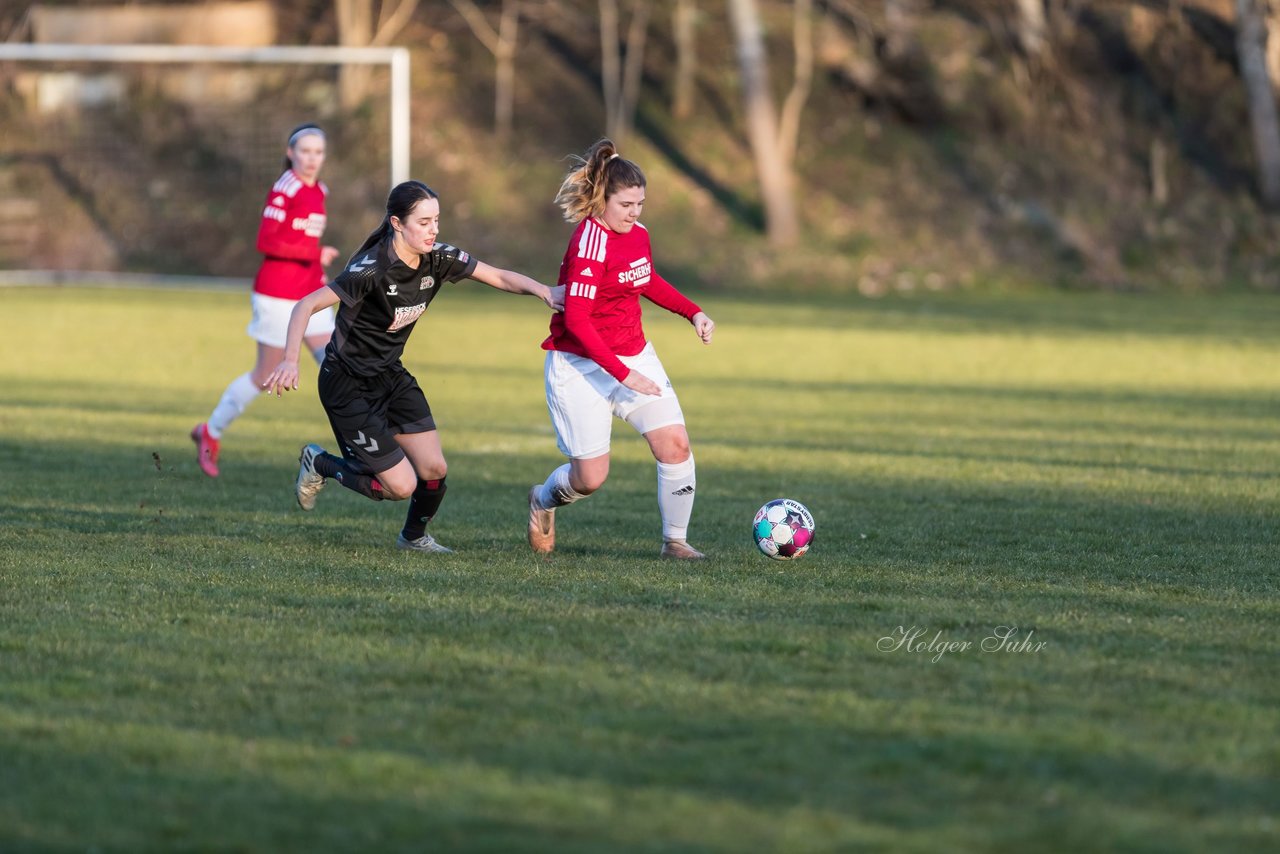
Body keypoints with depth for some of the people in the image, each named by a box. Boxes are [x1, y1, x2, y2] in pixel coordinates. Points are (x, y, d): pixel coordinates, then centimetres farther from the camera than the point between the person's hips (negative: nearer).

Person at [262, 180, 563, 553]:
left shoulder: (438, 259, -8)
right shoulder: (371, 270, -28)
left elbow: (499, 277, -1)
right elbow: (306, 306, -26)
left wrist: (542, 290, -20)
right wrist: (290, 361, -39)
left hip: (390, 376, 7)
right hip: (347, 385, -7)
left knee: (434, 469, 0)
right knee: (401, 486, -8)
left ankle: (414, 536, 30)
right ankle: (319, 464, 16)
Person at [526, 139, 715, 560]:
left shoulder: (637, 234, 2)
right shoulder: (590, 244, -23)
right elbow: (576, 319, -26)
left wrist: (693, 312, 9)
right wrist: (622, 373, -28)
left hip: (634, 356, 7)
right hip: (582, 364, -7)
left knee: (675, 444, -10)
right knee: (590, 477, -2)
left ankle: (674, 540, 5)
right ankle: (544, 499, 33)